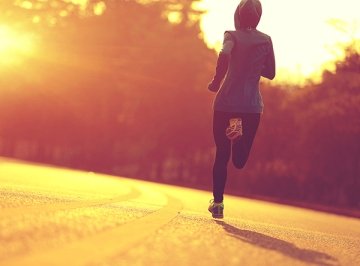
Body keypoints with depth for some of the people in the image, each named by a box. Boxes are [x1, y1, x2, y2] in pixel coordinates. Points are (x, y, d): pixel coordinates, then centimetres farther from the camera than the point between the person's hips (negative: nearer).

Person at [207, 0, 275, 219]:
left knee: (222, 155, 11)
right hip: (252, 106, 1)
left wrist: (216, 81, -10)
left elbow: (225, 54, -22)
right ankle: (240, 135, -19)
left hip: (226, 103, -1)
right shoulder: (266, 40, 8)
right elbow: (270, 73, 15)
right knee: (239, 160, 10)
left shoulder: (232, 36, 0)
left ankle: (218, 202, 5)